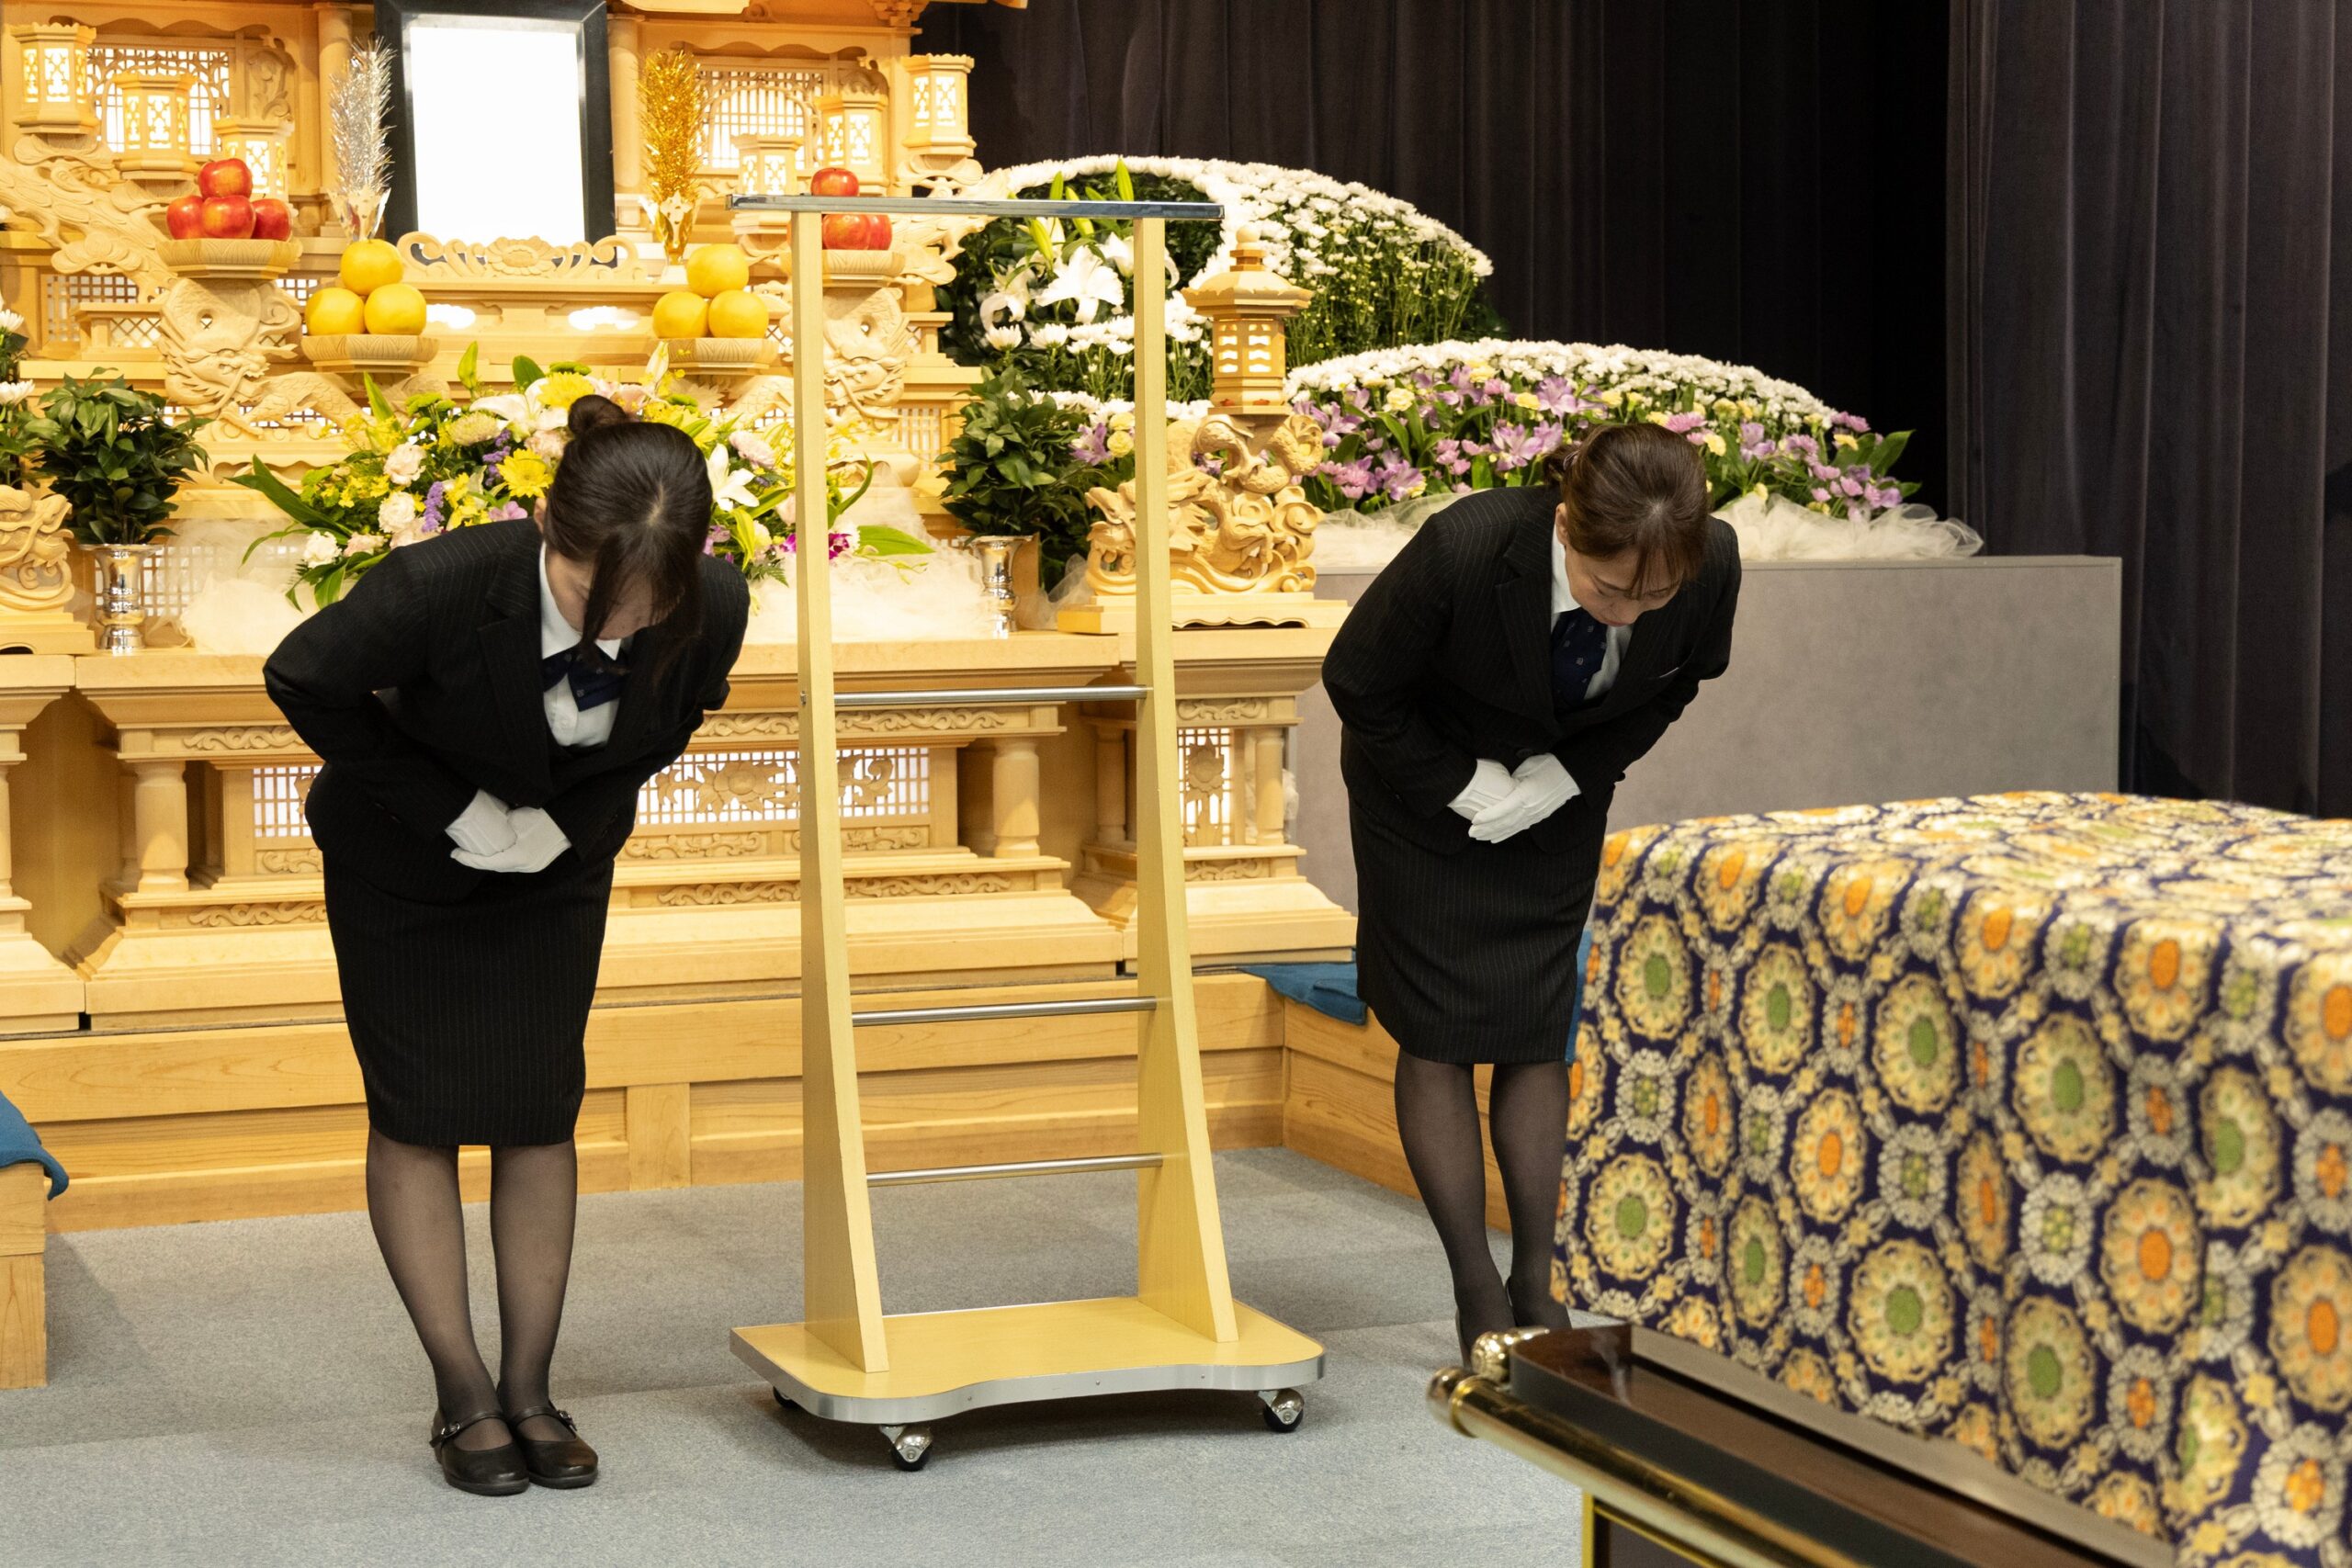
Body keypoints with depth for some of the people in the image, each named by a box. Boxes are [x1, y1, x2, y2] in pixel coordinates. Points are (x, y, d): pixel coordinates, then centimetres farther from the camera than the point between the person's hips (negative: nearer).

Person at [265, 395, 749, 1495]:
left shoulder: (715, 608, -28)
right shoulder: (440, 587, -38)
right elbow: (303, 681, -18)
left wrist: (570, 818, -13)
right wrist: (449, 810, -19)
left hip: (555, 866, 2)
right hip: (406, 859, -2)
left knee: (539, 1112, 2)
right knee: (418, 1114, 0)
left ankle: (529, 1390, 12)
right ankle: (464, 1398, 9)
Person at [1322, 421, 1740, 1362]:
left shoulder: (1713, 565, -30)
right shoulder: (1462, 551, -39)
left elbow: (1676, 682, -5)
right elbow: (1357, 684, -19)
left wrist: (1564, 780, -14)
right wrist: (1468, 789, -19)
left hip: (1559, 790, 3)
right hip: (1428, 781, -2)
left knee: (1538, 1027, 4)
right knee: (1439, 1029, -3)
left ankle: (1535, 1285, 12)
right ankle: (1477, 1294, 6)